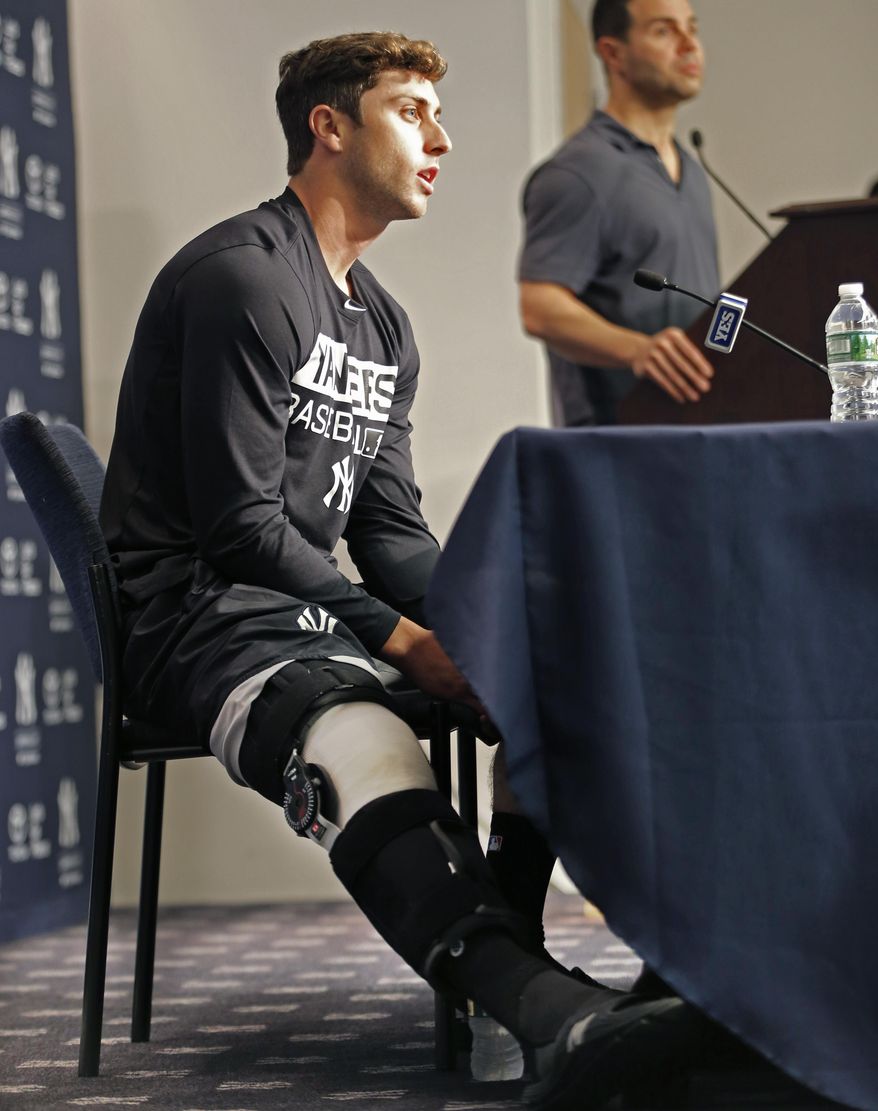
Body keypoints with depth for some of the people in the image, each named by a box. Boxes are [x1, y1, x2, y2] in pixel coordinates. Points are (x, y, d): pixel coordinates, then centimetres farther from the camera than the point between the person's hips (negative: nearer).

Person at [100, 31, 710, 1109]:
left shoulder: (385, 326, 21)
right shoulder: (241, 276, -9)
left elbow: (393, 537, 16)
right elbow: (239, 527, -16)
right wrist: (403, 641, -19)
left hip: (307, 610, 10)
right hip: (197, 609, -10)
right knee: (357, 736, -39)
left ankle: (508, 956, -14)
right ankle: (559, 1020, -63)